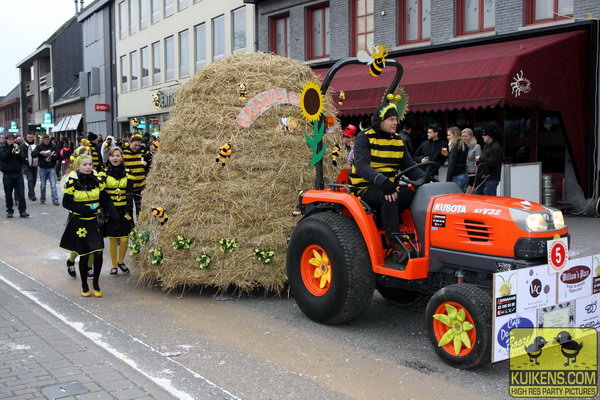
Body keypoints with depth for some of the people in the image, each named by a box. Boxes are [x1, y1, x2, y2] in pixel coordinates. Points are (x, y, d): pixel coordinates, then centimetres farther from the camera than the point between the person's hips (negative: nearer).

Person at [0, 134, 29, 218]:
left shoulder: (17, 147, 11)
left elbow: (24, 159, 2)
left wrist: (19, 153, -14)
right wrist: (11, 150, -18)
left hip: (18, 173, 1)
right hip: (7, 174, -1)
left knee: (21, 193, -4)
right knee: (8, 194, 4)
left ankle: (23, 211, -2)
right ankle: (9, 211, 12)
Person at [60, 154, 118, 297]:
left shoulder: (96, 180, 2)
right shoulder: (72, 182, -7)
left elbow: (106, 201, 5)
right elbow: (66, 203, -6)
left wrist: (115, 216, -8)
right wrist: (86, 209, -17)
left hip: (94, 222, 2)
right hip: (79, 223, -2)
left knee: (98, 253, -9)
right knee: (84, 255, 3)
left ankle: (96, 282, 13)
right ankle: (84, 286, 22)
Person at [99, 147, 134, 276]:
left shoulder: (127, 173, 5)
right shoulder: (104, 173, 0)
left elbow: (129, 194, 4)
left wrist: (128, 211, -4)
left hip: (123, 210, 1)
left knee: (124, 239, -3)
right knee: (112, 239, 4)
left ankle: (121, 262, 22)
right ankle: (114, 266, 19)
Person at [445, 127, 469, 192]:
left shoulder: (455, 146, -12)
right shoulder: (463, 145, 15)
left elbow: (451, 164, -16)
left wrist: (448, 179, -16)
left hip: (457, 176, -9)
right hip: (464, 175, 9)